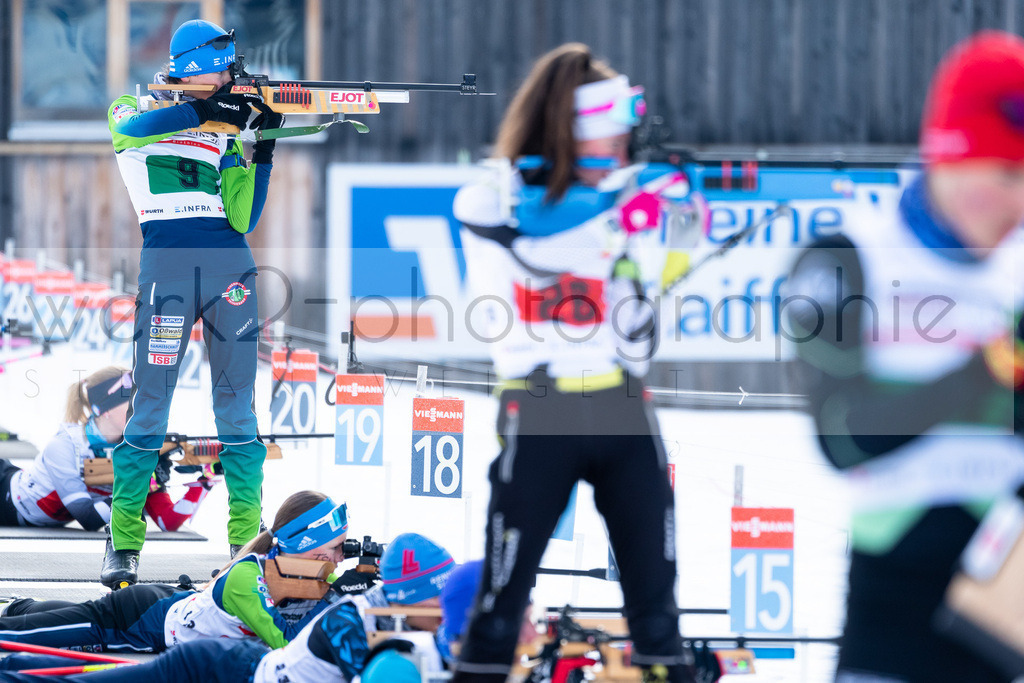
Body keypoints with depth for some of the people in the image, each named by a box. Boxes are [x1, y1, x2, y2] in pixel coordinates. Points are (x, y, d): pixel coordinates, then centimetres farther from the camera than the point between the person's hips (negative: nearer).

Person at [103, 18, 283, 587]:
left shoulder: (226, 135, 20)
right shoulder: (140, 109, 11)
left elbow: (243, 219, 10)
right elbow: (128, 129, -16)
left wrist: (262, 146, 2)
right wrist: (207, 111, -16)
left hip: (230, 262, 4)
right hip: (166, 258, -4)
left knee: (237, 406, 2)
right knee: (151, 404, -7)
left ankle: (246, 537, 7)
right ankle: (124, 543, -1)